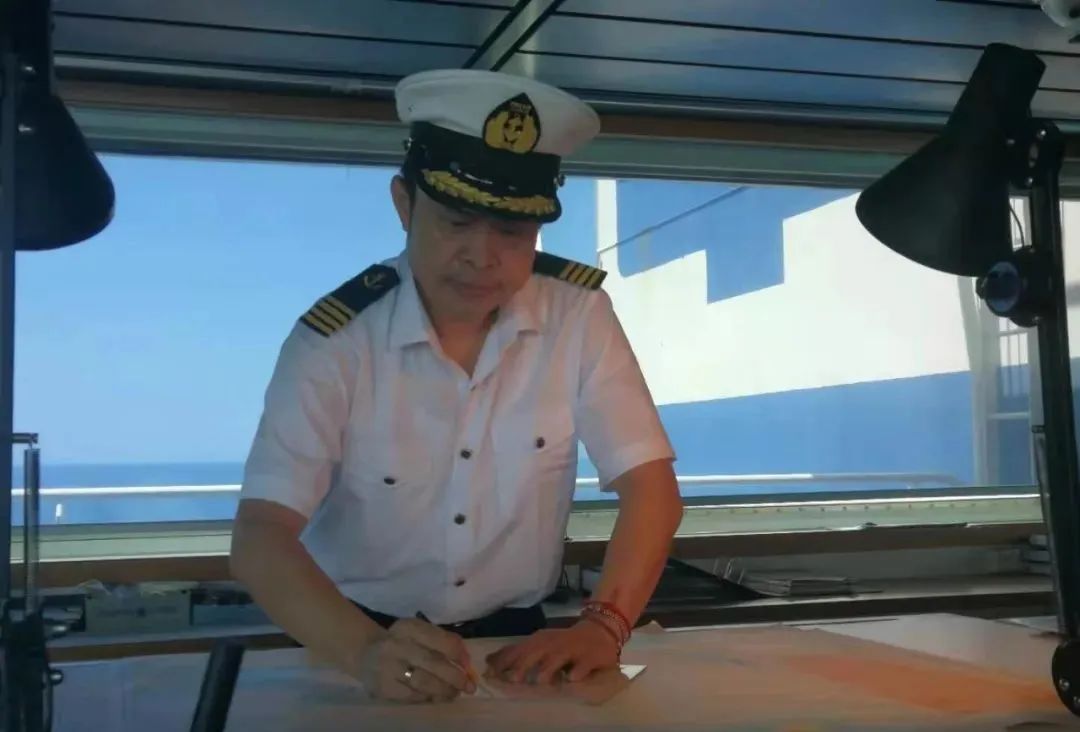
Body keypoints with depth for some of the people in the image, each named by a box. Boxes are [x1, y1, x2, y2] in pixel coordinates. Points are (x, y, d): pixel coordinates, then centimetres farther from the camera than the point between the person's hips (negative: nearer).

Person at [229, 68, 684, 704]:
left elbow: (650, 486, -9)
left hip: (514, 637, 1)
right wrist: (367, 650, -39)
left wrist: (603, 625, -25)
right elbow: (260, 537, -22)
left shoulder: (580, 314, -8)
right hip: (360, 641, -1)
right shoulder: (333, 341, -15)